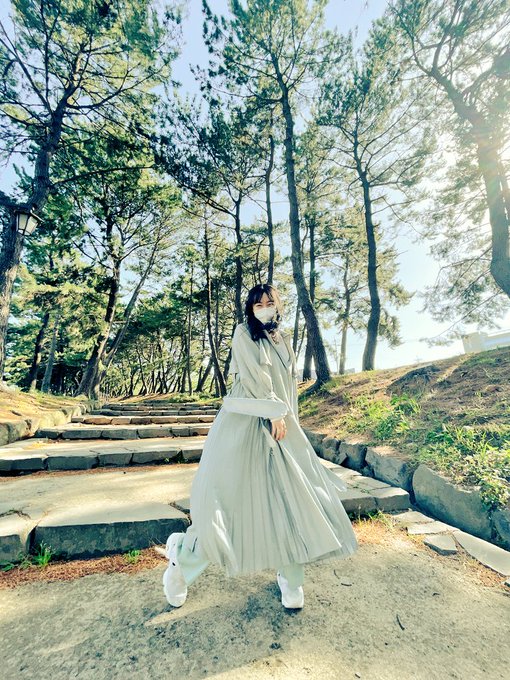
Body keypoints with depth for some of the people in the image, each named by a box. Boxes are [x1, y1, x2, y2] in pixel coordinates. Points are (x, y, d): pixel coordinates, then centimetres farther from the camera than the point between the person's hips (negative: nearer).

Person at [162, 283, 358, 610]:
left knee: (292, 494, 3)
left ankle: (291, 577, 22)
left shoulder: (284, 339, 17)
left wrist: (289, 417, 12)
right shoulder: (244, 333, -1)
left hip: (280, 423, 6)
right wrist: (274, 412, -11)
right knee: (231, 495, -4)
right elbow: (254, 375, -10)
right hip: (245, 423, -6)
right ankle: (183, 553, 22)